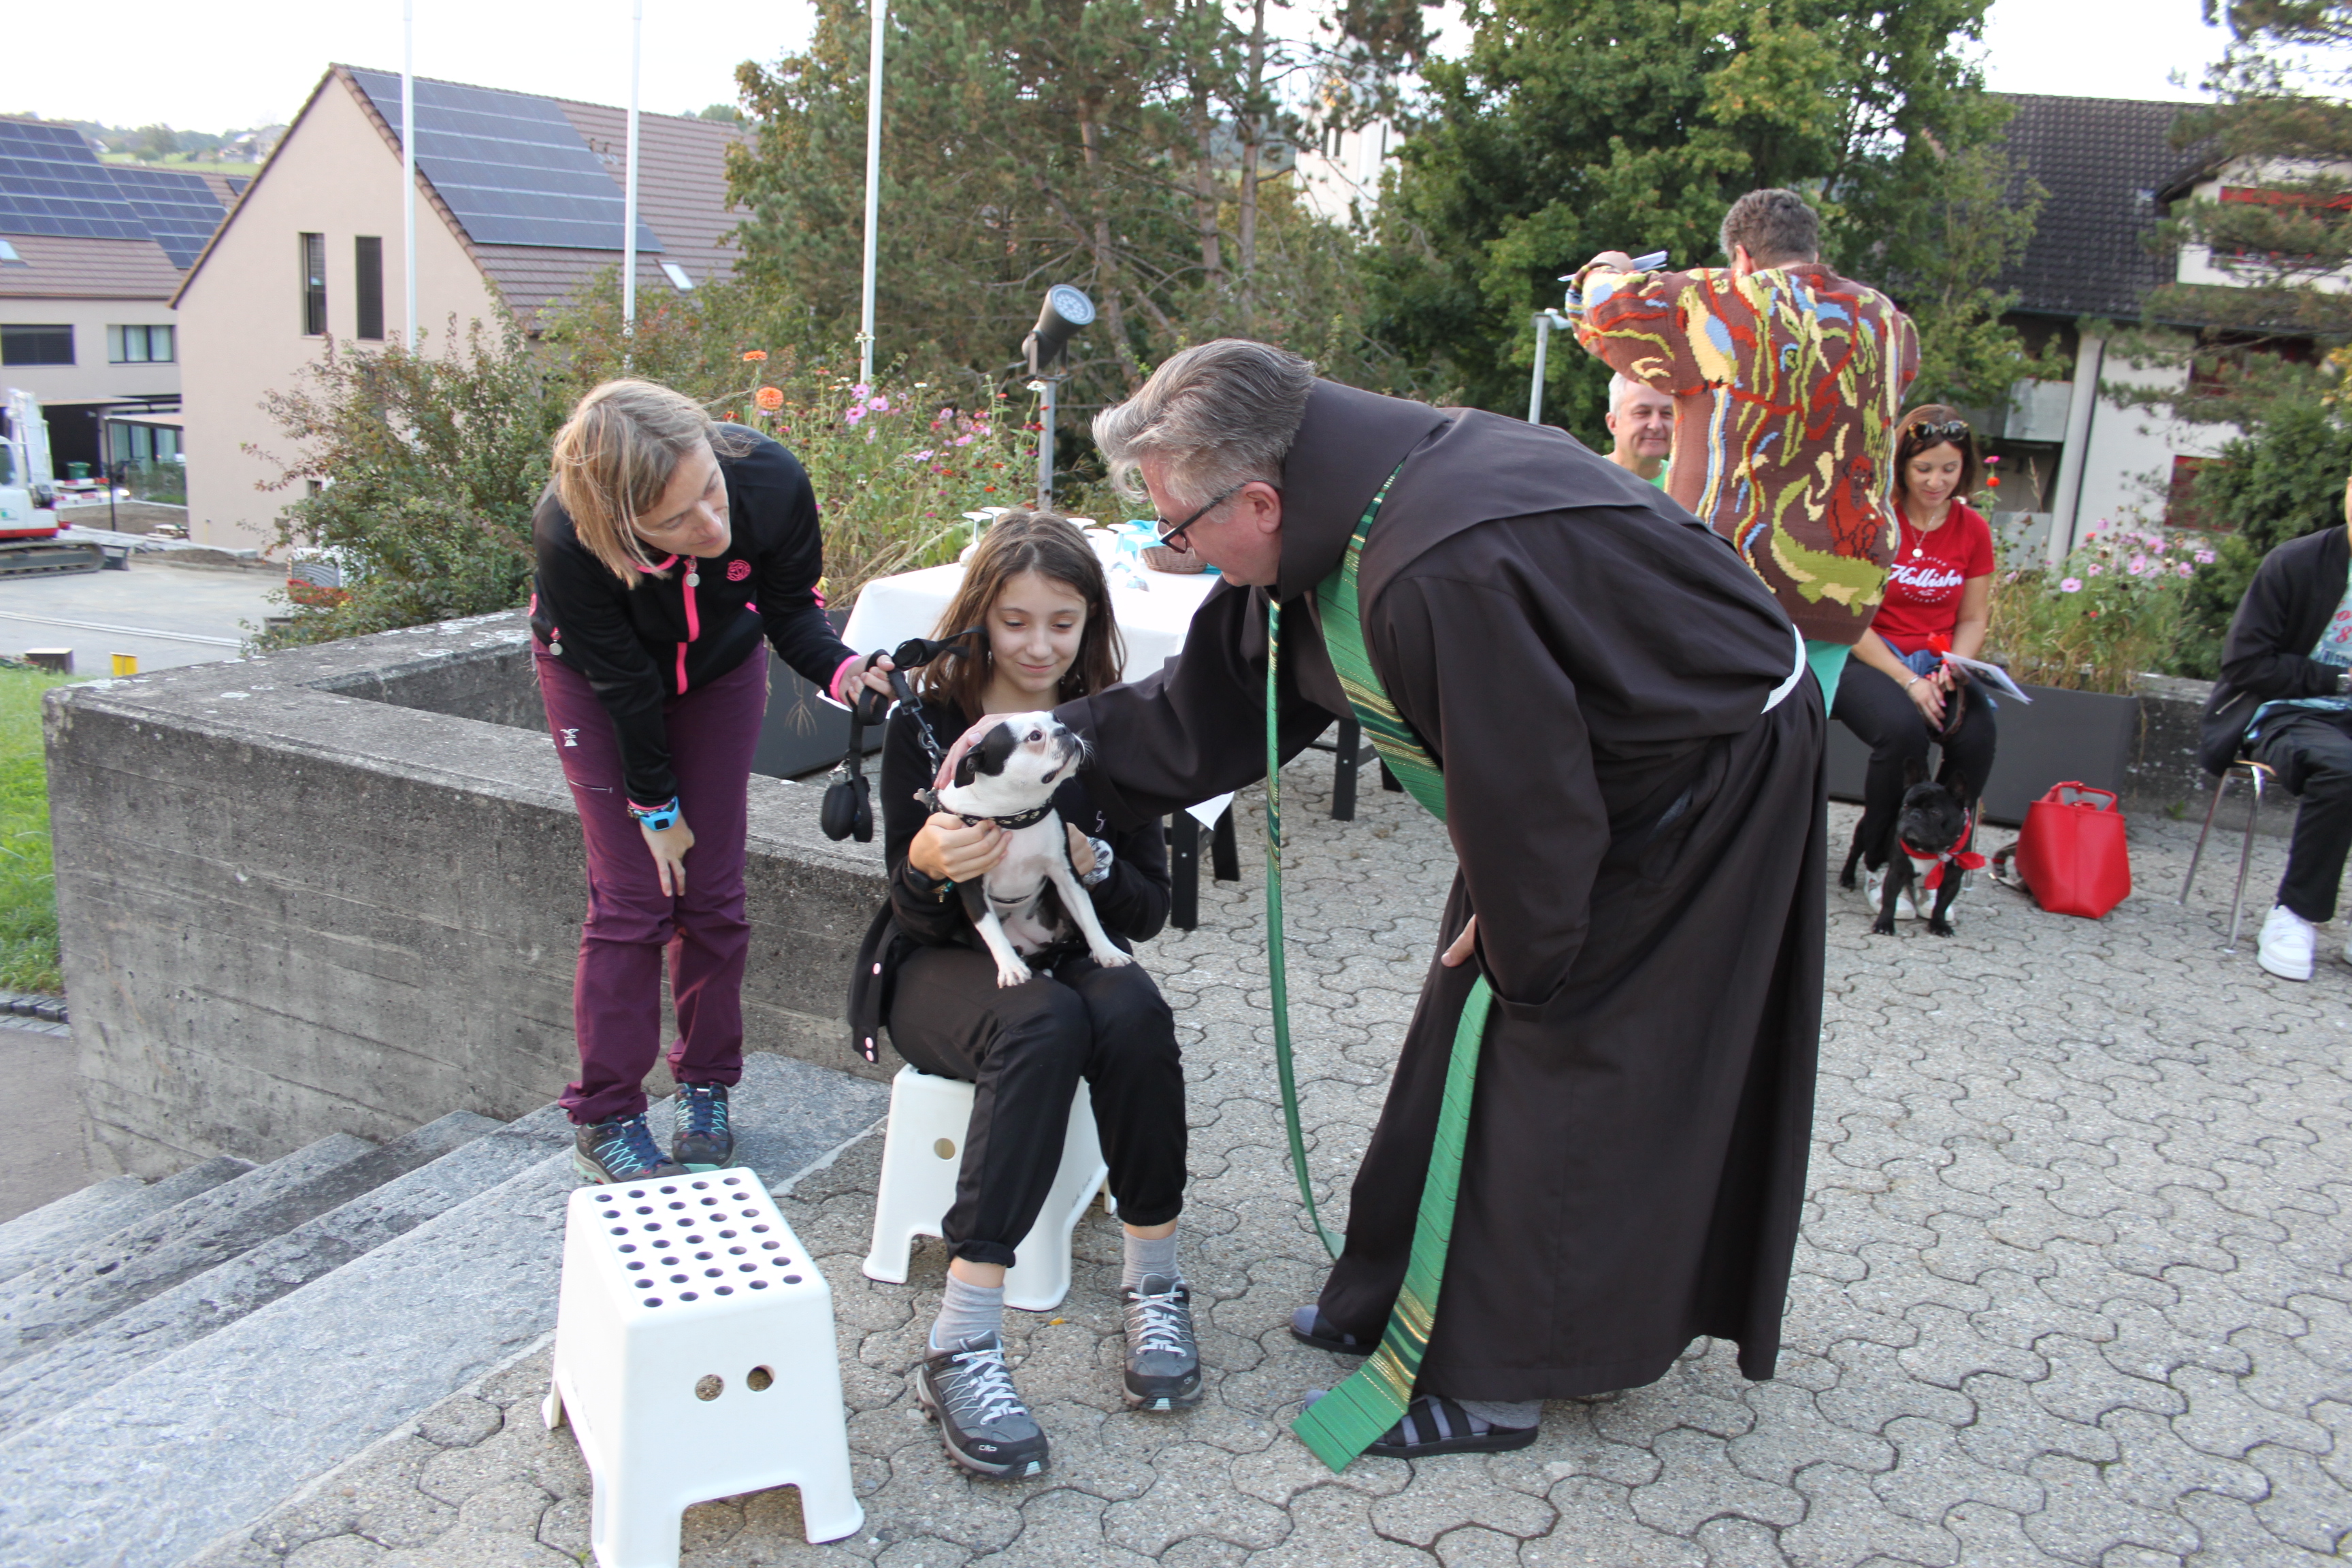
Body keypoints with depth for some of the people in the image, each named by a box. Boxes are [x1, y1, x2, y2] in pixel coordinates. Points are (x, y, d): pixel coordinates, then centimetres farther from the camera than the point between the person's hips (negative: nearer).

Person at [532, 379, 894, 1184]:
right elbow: (622, 680, -24)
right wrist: (654, 804, -13)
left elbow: (790, 607, -17)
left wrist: (840, 668, -36)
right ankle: (604, 1118, 9)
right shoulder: (567, 537, -39)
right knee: (631, 898, -5)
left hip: (720, 667, 2)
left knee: (713, 894, 3)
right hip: (596, 677, -2)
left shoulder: (772, 479, -35)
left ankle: (705, 1088, 21)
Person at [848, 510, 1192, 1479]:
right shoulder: (927, 727, -9)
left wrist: (1088, 858, -25)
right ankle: (962, 1346, -37)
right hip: (942, 966, -2)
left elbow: (1149, 911, -3)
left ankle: (1154, 1282, -17)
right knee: (1044, 1025, -35)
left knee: (1134, 1016, -32)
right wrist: (927, 868, -35)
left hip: (1068, 956, 3)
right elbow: (914, 914, -10)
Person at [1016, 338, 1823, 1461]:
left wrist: (1523, 948, -11)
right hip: (1603, 764, 9)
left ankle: (1491, 1378, 13)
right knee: (1473, 1028, 14)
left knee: (1557, 1056, -2)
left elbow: (1522, 794, -28)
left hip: (1708, 777, -9)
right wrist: (1066, 738, 1)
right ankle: (1413, 1292, 30)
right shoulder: (1337, 511, -9)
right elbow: (1223, 699, 4)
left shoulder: (1443, 577, -39)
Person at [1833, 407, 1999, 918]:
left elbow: (1972, 618, 13)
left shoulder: (1973, 530, 7)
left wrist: (1954, 668, -8)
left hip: (1937, 663, 4)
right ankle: (1880, 865, -12)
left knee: (1977, 734, -28)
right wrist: (1907, 680, -18)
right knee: (1903, 728, -34)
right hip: (1868, 660, -4)